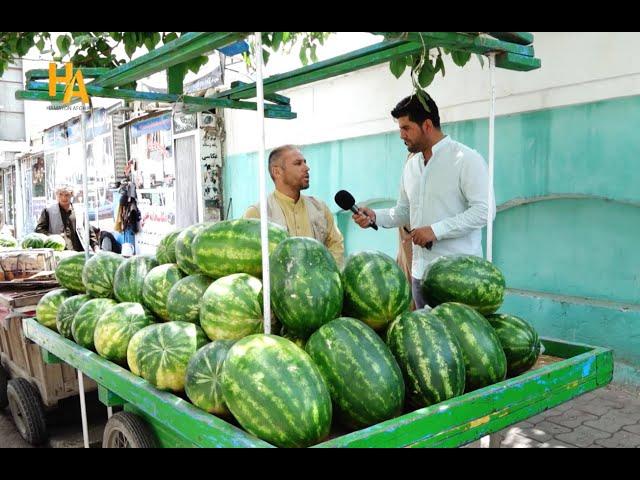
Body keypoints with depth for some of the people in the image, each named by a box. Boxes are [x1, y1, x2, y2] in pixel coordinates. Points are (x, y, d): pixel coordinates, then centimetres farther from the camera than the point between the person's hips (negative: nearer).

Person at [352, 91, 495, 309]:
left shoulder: (466, 159, -9)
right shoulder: (411, 164, 14)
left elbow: (484, 210, -15)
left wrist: (436, 230, -20)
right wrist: (375, 216, 1)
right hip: (420, 271, 7)